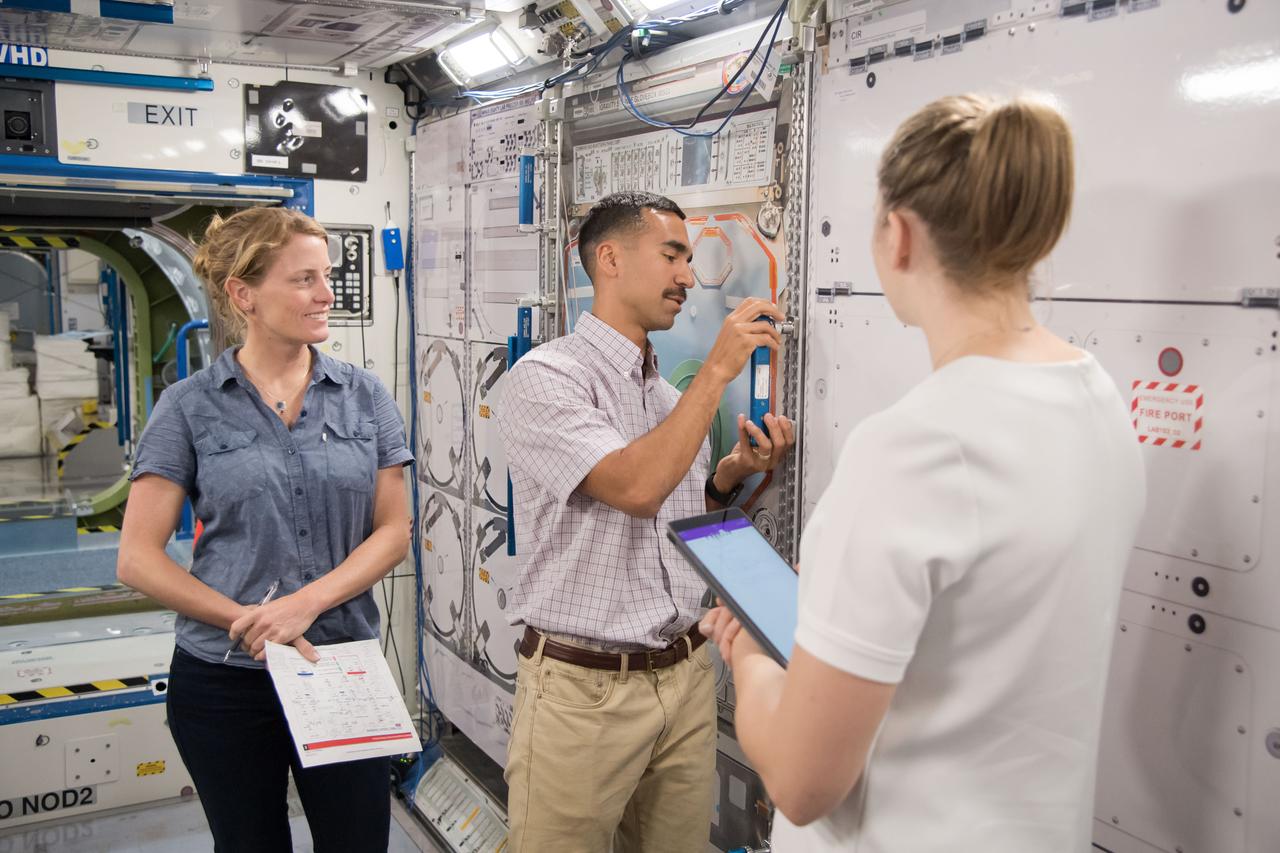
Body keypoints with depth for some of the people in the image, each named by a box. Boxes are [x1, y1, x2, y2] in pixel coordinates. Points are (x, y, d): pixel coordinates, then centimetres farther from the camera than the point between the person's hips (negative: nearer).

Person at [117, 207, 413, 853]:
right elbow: (137, 559, -6)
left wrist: (308, 602, -16)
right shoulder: (190, 406, -4)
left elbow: (394, 530, -1)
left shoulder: (364, 397, 2)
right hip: (225, 680, -1)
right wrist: (249, 622, -15)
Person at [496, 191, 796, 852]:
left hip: (685, 675, 7)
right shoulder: (545, 376, -11)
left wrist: (730, 474, 0)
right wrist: (718, 369, -20)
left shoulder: (673, 395, 11)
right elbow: (634, 489, -25)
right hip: (583, 687, -6)